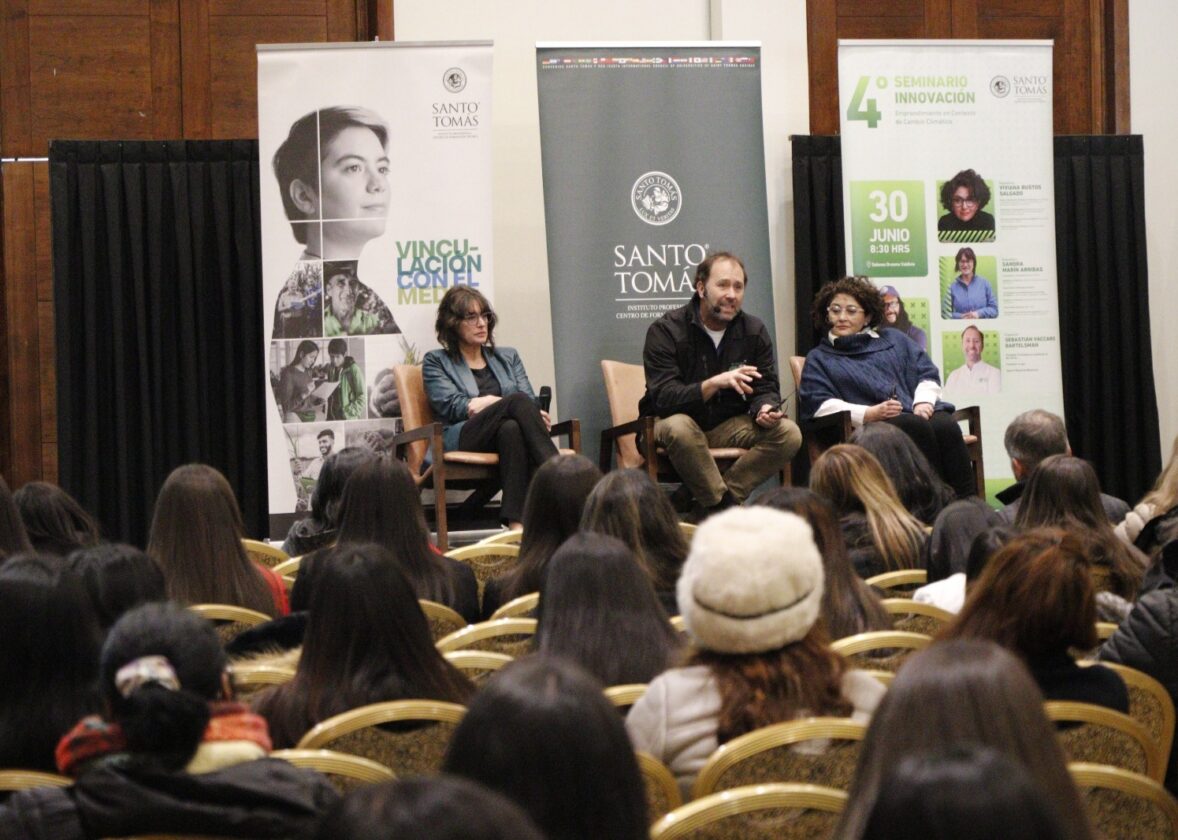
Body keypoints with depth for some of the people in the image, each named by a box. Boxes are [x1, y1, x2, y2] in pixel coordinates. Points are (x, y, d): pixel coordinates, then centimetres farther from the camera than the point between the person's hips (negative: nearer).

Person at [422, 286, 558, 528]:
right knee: (518, 402, -33)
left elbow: (532, 403, 14)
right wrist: (504, 403, -13)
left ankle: (516, 524, -57)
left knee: (511, 429, -40)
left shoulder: (508, 357, 28)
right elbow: (452, 406, 0)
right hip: (461, 440, -3)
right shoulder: (436, 362, 18)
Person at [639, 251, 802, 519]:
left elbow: (766, 389, 4)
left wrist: (765, 408, -22)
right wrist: (715, 384, -37)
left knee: (788, 434, -20)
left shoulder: (754, 331, 3)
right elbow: (664, 398, -23)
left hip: (730, 426, 5)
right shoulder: (666, 331, -12)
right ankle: (724, 506, -21)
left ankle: (709, 503, -20)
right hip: (675, 420, -4)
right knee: (679, 428, -40)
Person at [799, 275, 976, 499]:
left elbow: (927, 373, 21)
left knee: (945, 426, -32)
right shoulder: (819, 359, 22)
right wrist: (869, 414, -11)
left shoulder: (893, 339, 31)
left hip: (919, 413, 3)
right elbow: (820, 405, 4)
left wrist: (923, 402, -3)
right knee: (916, 426, -36)